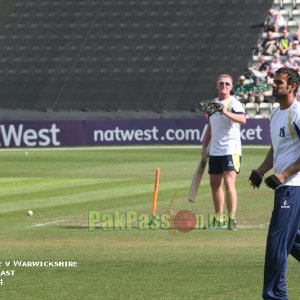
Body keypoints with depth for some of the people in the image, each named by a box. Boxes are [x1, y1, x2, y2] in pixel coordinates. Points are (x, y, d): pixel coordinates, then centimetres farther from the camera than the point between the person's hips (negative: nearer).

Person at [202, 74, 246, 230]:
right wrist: (204, 146, 20)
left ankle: (232, 219, -16)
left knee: (229, 184, -16)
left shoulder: (233, 103, -8)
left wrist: (225, 112, -42)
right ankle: (219, 218, 23)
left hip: (230, 150, -8)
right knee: (214, 184, 12)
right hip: (214, 151, 8)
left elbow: (242, 119, -29)